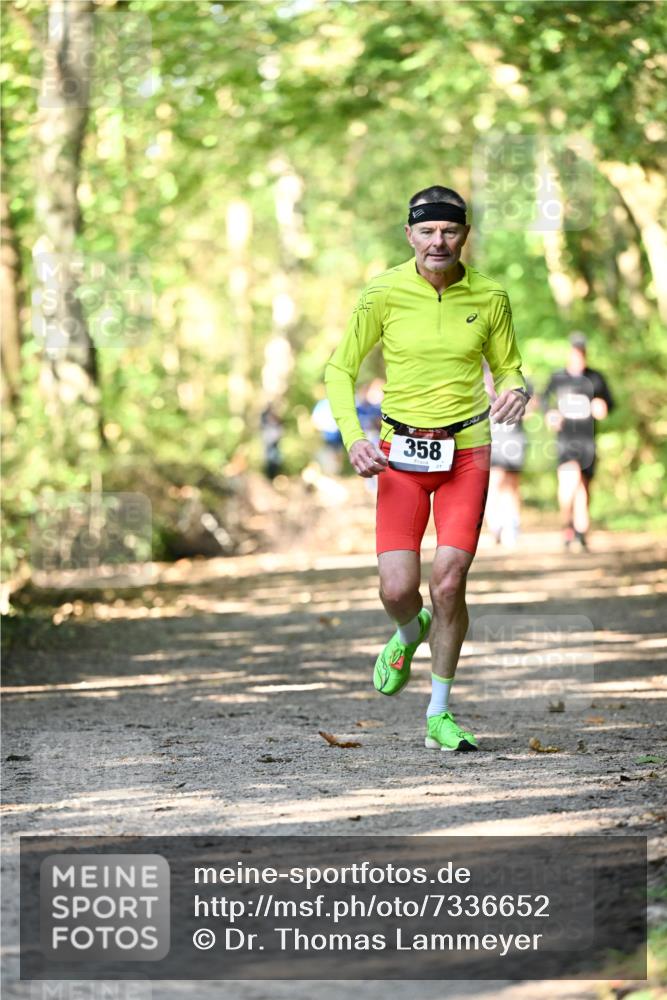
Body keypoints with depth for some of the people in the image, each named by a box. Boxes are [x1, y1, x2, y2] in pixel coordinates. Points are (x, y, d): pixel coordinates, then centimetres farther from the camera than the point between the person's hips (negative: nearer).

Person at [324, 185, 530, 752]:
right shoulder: (384, 293, -5)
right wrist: (353, 438, -12)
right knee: (397, 589, -9)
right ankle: (409, 635, 31)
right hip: (401, 450, 0)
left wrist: (515, 392, -12)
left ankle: (440, 716, 6)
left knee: (449, 581, -10)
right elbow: (340, 370, 2)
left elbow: (508, 367, 12)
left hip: (467, 451, 0)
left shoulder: (489, 297, -1)